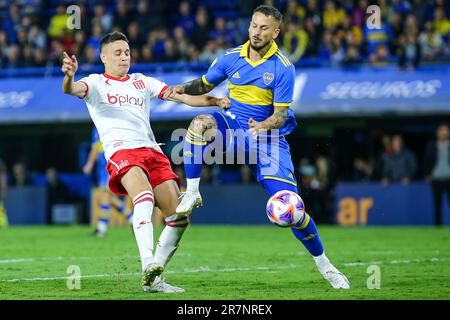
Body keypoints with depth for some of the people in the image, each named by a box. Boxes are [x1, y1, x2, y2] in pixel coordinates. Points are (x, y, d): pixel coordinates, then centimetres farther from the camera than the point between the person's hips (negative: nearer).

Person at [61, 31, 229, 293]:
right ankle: (148, 267, -45)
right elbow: (71, 90, -7)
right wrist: (69, 75, -32)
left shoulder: (142, 82, 25)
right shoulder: (97, 83, 14)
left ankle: (153, 279, 8)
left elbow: (181, 96, 17)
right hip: (121, 151, -5)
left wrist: (215, 102, 2)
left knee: (179, 219, -6)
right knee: (145, 196, -35)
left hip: (153, 152, 5)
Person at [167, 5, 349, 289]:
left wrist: (263, 125, -34)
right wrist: (184, 88, -8)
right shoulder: (231, 57, -2)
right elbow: (204, 85, 13)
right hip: (234, 125, 3)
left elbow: (280, 115, -14)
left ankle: (324, 264, 7)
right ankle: (192, 194, -21)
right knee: (200, 124, -33)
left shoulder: (283, 68, -13)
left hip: (270, 137, -3)